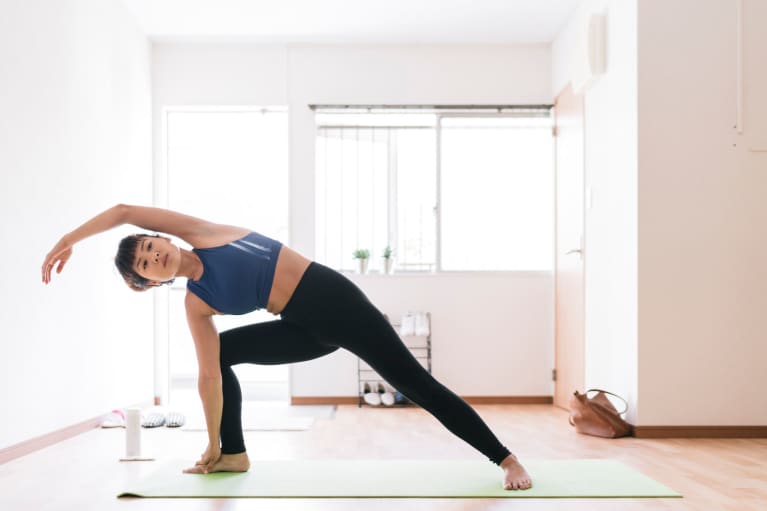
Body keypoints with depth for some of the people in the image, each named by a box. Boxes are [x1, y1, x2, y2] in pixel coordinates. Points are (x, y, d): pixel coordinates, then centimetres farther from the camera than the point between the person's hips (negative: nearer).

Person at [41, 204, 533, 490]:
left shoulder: (201, 232, -2)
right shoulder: (196, 304, 7)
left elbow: (125, 211, -2)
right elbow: (209, 376, 7)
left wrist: (69, 237, 11)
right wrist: (212, 444, 7)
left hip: (335, 298, -5)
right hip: (309, 330, 5)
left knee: (419, 386, -5)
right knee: (224, 351, 5)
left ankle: (506, 459, 4)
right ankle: (233, 453, 17)